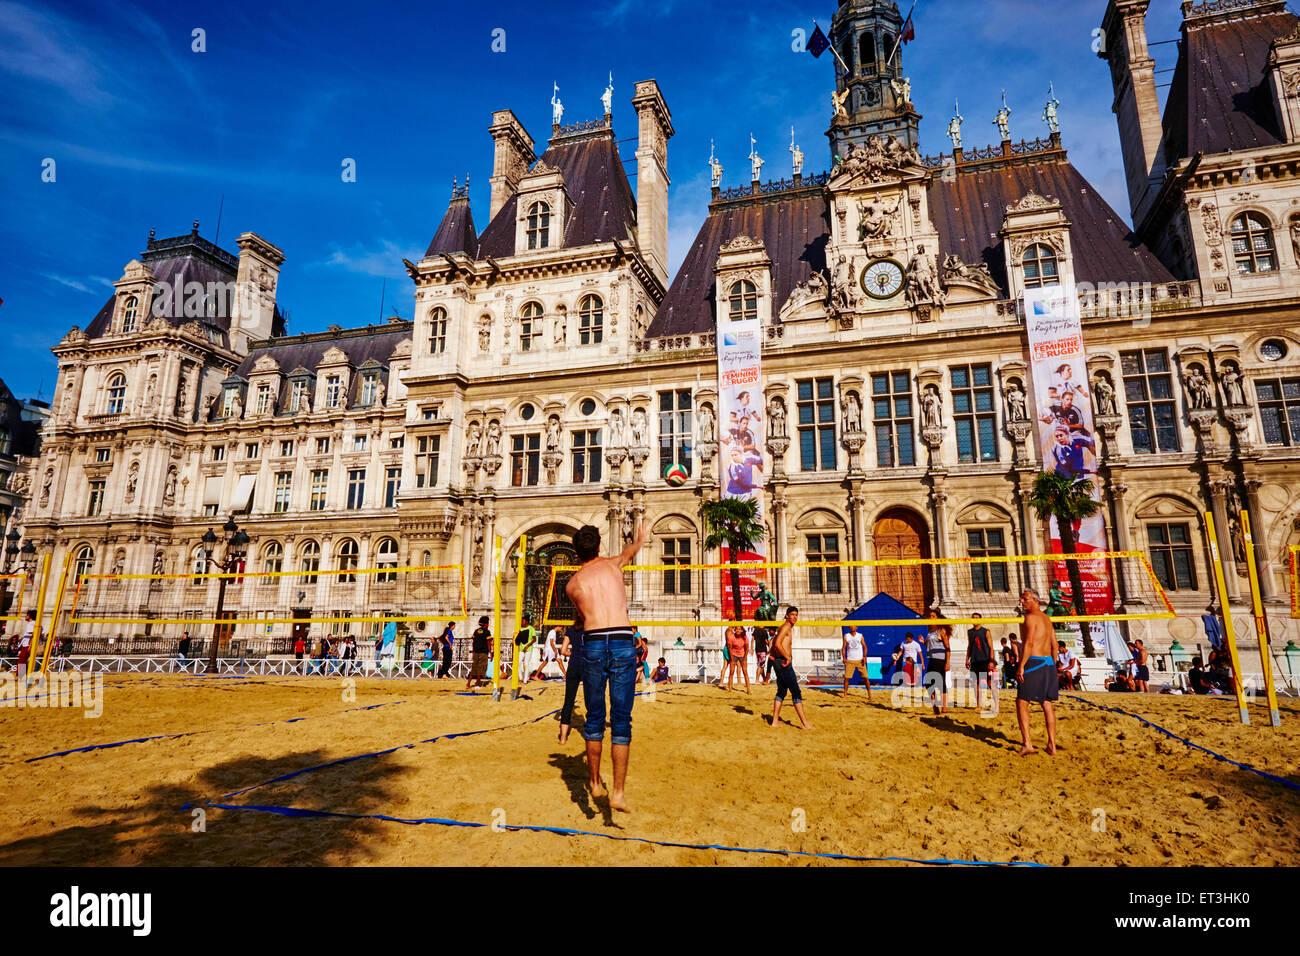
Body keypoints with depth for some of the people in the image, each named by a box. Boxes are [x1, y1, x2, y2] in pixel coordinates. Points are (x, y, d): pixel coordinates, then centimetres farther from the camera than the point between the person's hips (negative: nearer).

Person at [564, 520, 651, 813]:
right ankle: (619, 791, 1)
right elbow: (629, 553, 36)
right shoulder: (613, 564, 12)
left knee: (594, 718, 15)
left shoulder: (572, 584, 12)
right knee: (621, 720, 4)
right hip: (623, 642, -1)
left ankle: (595, 782, 28)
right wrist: (640, 539, 58)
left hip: (593, 644, 1)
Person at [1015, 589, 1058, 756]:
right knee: (1047, 703, 11)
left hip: (1034, 661, -8)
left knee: (1022, 702, -4)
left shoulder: (1030, 617, -10)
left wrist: (1021, 666, -18)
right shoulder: (1046, 618, 16)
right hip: (1048, 662, 8)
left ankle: (1026, 743, -8)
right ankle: (1052, 744, 14)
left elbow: (1029, 643, -18)